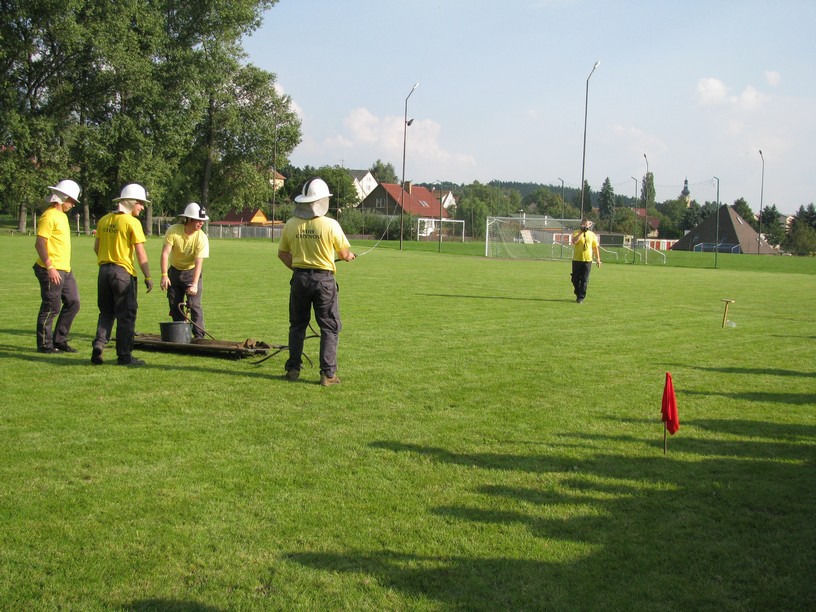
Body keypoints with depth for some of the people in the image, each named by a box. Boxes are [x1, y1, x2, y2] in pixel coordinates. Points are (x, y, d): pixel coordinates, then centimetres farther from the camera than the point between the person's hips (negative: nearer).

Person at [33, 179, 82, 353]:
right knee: (51, 308, -3)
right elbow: (39, 243, -19)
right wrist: (50, 268, -23)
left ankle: (59, 341, 19)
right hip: (52, 271, -10)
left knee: (73, 303, 10)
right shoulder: (49, 216, -13)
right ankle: (44, 344, 7)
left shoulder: (62, 215, 17)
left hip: (65, 270, 10)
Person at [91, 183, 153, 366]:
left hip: (104, 270, 6)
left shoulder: (104, 220, 9)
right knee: (126, 315, 2)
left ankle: (98, 345, 3)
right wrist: (148, 277, -8)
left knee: (106, 313, 17)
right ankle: (124, 355, 3)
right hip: (123, 272, -6)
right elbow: (140, 253, -12)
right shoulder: (132, 222, -10)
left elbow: (96, 247, 13)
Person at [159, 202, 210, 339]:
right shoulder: (173, 231, -21)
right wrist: (164, 275, -33)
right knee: (175, 305, 8)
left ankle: (199, 336, -8)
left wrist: (194, 284, -38)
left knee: (194, 304, -11)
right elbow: (165, 253, -24)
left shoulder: (202, 238, -22)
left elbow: (199, 262, -27)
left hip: (192, 272, -2)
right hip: (174, 271, 2)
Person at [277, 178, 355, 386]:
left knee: (297, 325, 16)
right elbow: (344, 254, -2)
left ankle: (293, 369, 18)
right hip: (324, 278, -3)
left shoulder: (290, 225, -1)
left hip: (300, 278, 3)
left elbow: (282, 254, 9)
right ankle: (328, 374, 1)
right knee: (329, 328, 4)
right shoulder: (330, 225, -11)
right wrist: (349, 256, 22)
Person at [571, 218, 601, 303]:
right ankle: (578, 294, 25)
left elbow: (595, 247, 13)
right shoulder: (577, 233, 0)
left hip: (587, 260, 1)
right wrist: (581, 232, -21)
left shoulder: (592, 234, 8)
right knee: (575, 279, 5)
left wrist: (598, 258, 9)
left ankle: (581, 297, 2)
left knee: (584, 280, -2)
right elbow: (574, 241, -21)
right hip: (577, 260, -1)